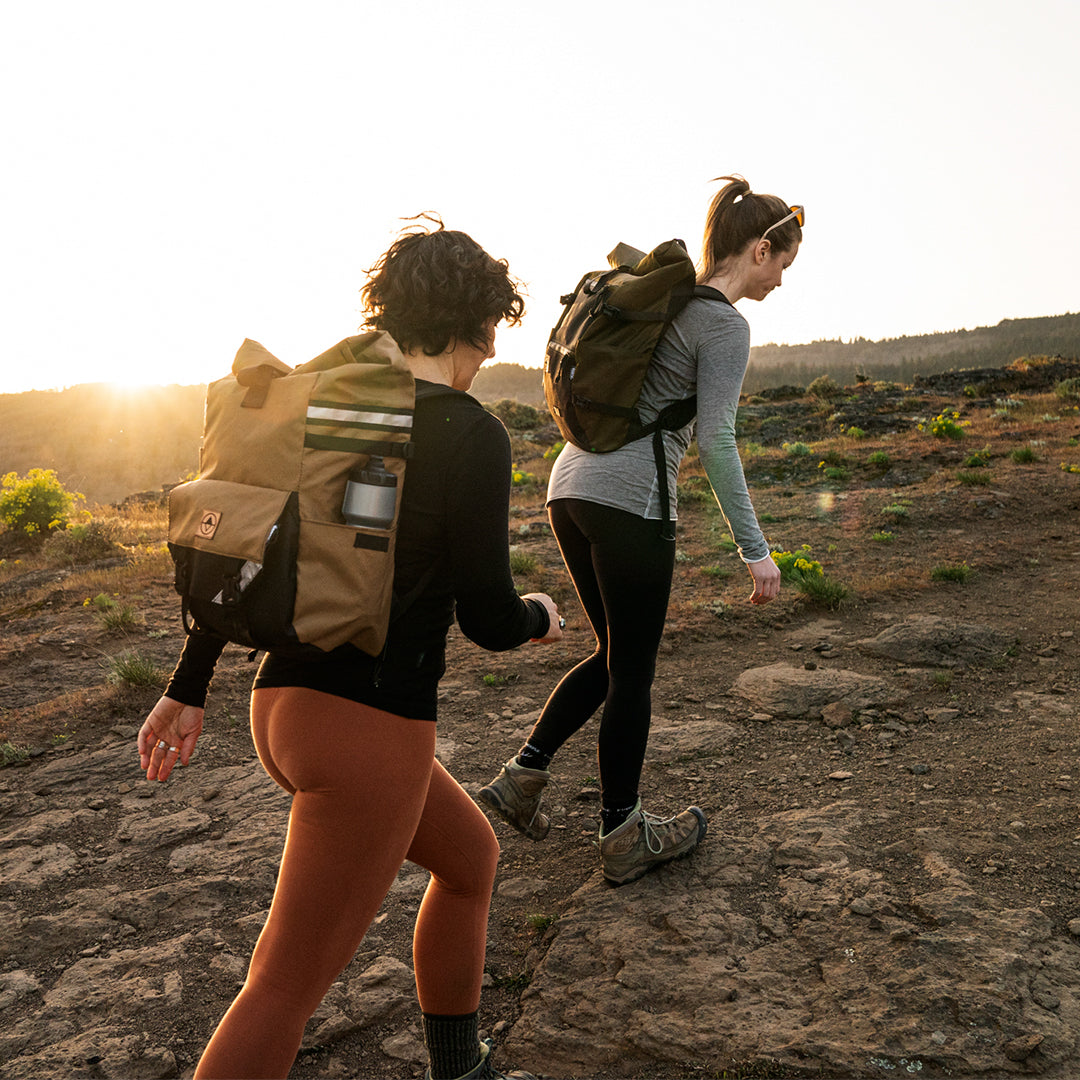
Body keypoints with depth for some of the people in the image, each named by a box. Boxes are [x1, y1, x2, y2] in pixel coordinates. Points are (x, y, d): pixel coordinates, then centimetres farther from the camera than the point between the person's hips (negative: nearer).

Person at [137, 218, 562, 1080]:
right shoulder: (473, 436, -13)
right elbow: (489, 620, -14)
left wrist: (189, 688, 19)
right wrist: (541, 614, 10)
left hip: (283, 703, 8)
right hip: (369, 728, -8)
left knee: (471, 855, 27)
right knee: (285, 995, 5)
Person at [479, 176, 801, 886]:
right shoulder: (726, 326, -6)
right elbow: (715, 439, -14)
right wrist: (756, 548, -12)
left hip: (572, 484, 8)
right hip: (629, 499, -8)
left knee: (616, 654, 20)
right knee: (632, 672, 5)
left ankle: (524, 773, 18)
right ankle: (624, 837, 19)